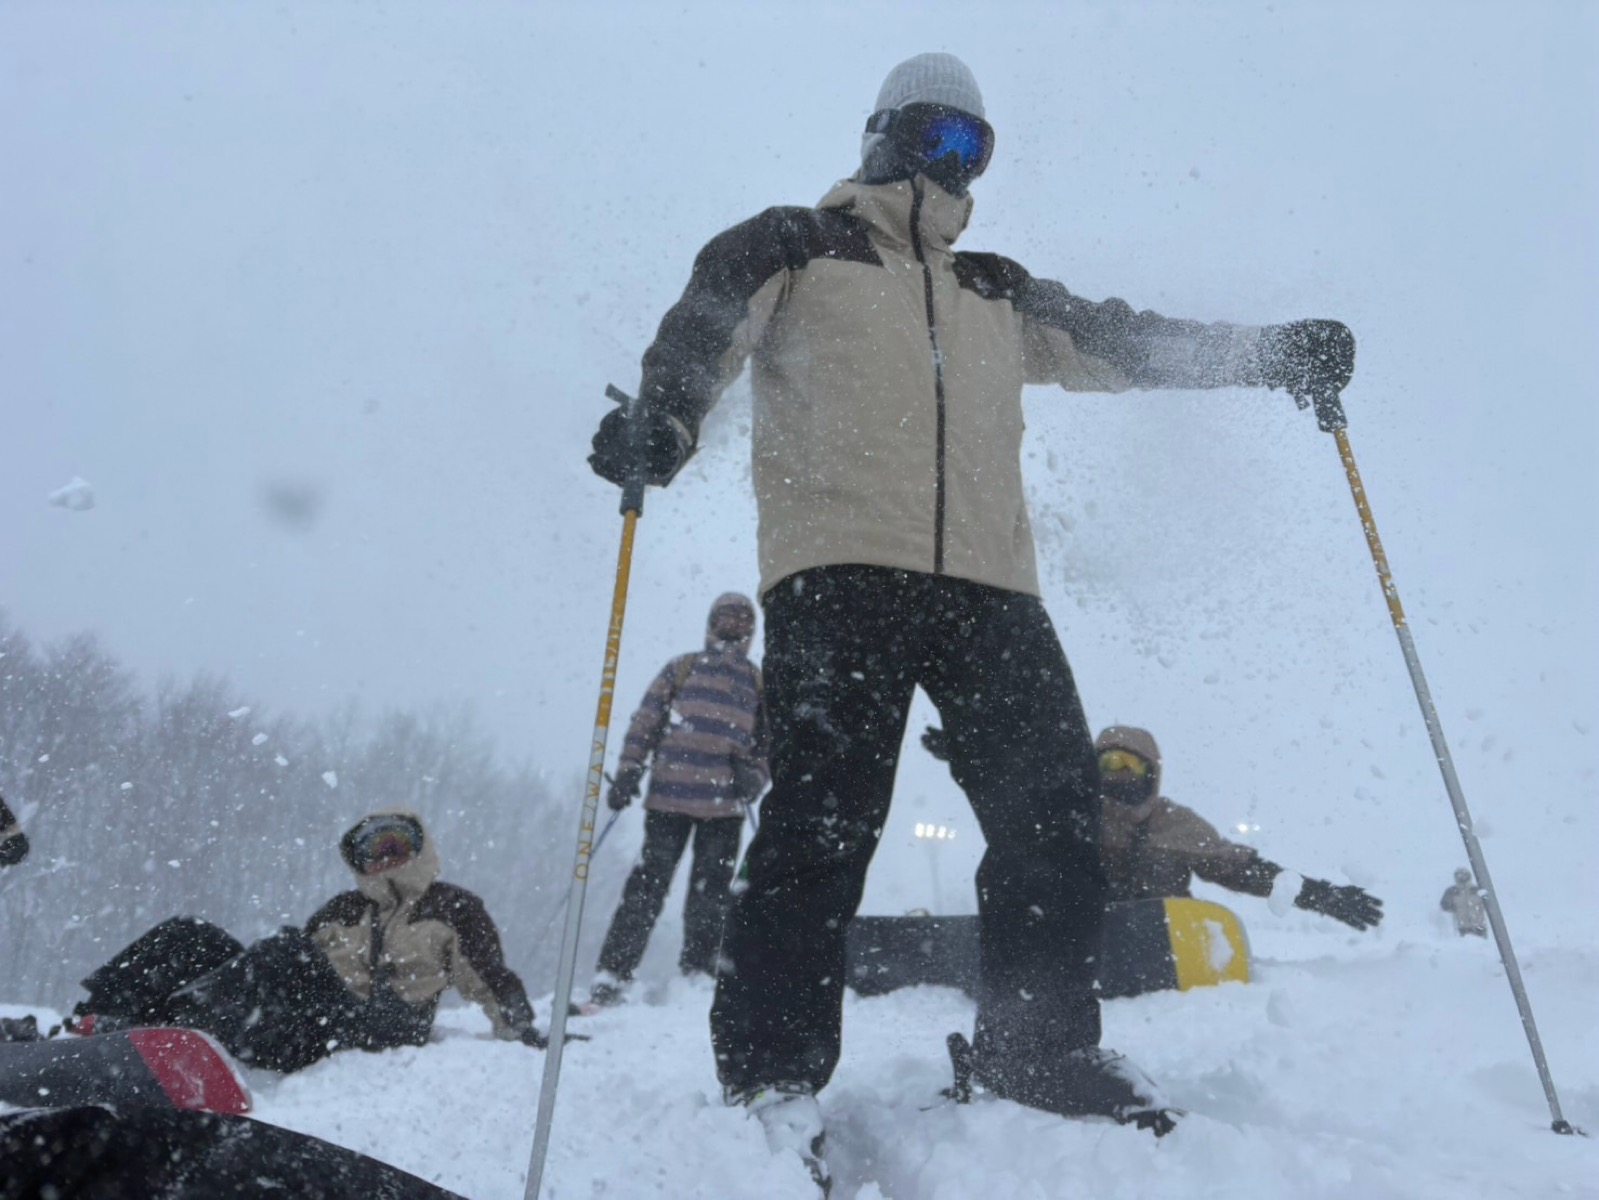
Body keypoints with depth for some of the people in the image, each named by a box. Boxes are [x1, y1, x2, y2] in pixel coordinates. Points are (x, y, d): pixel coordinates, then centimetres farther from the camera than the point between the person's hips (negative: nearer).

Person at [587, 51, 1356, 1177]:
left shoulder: (996, 291, 31)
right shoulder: (796, 247, 18)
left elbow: (1117, 340, 28)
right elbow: (712, 323, 0)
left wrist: (1274, 352, 18)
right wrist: (666, 412, -22)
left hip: (988, 578, 5)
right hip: (839, 565, -5)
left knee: (1057, 801, -1)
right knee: (825, 809, -13)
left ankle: (1044, 1046, 15)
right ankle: (772, 1071, -2)